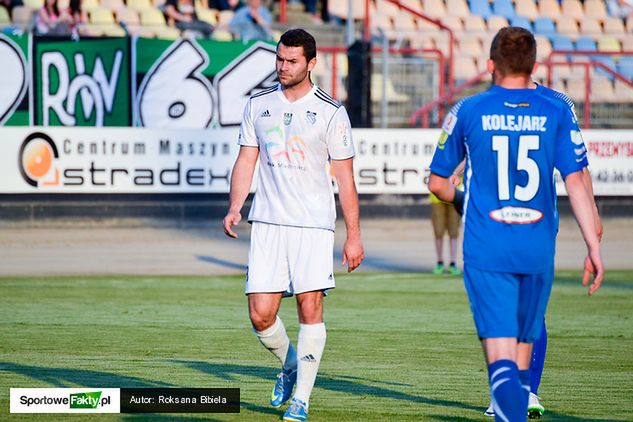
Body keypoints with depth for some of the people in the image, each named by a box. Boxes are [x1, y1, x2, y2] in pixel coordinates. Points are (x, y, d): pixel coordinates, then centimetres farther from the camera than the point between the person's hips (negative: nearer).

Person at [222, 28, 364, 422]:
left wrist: (354, 235, -2)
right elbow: (246, 159, 15)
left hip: (314, 224, -3)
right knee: (261, 315, -3)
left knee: (310, 308, -7)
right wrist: (235, 207, -1)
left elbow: (345, 177, 1)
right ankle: (290, 365, 26)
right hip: (267, 223, 3)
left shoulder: (331, 112, -1)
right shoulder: (259, 105, 9)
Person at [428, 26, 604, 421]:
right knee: (524, 345, 18)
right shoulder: (556, 112, 1)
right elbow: (576, 182, -4)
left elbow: (437, 183, 8)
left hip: (486, 251, -2)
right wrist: (594, 246, -1)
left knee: (500, 352, -9)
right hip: (538, 250, 2)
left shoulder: (467, 112, 0)